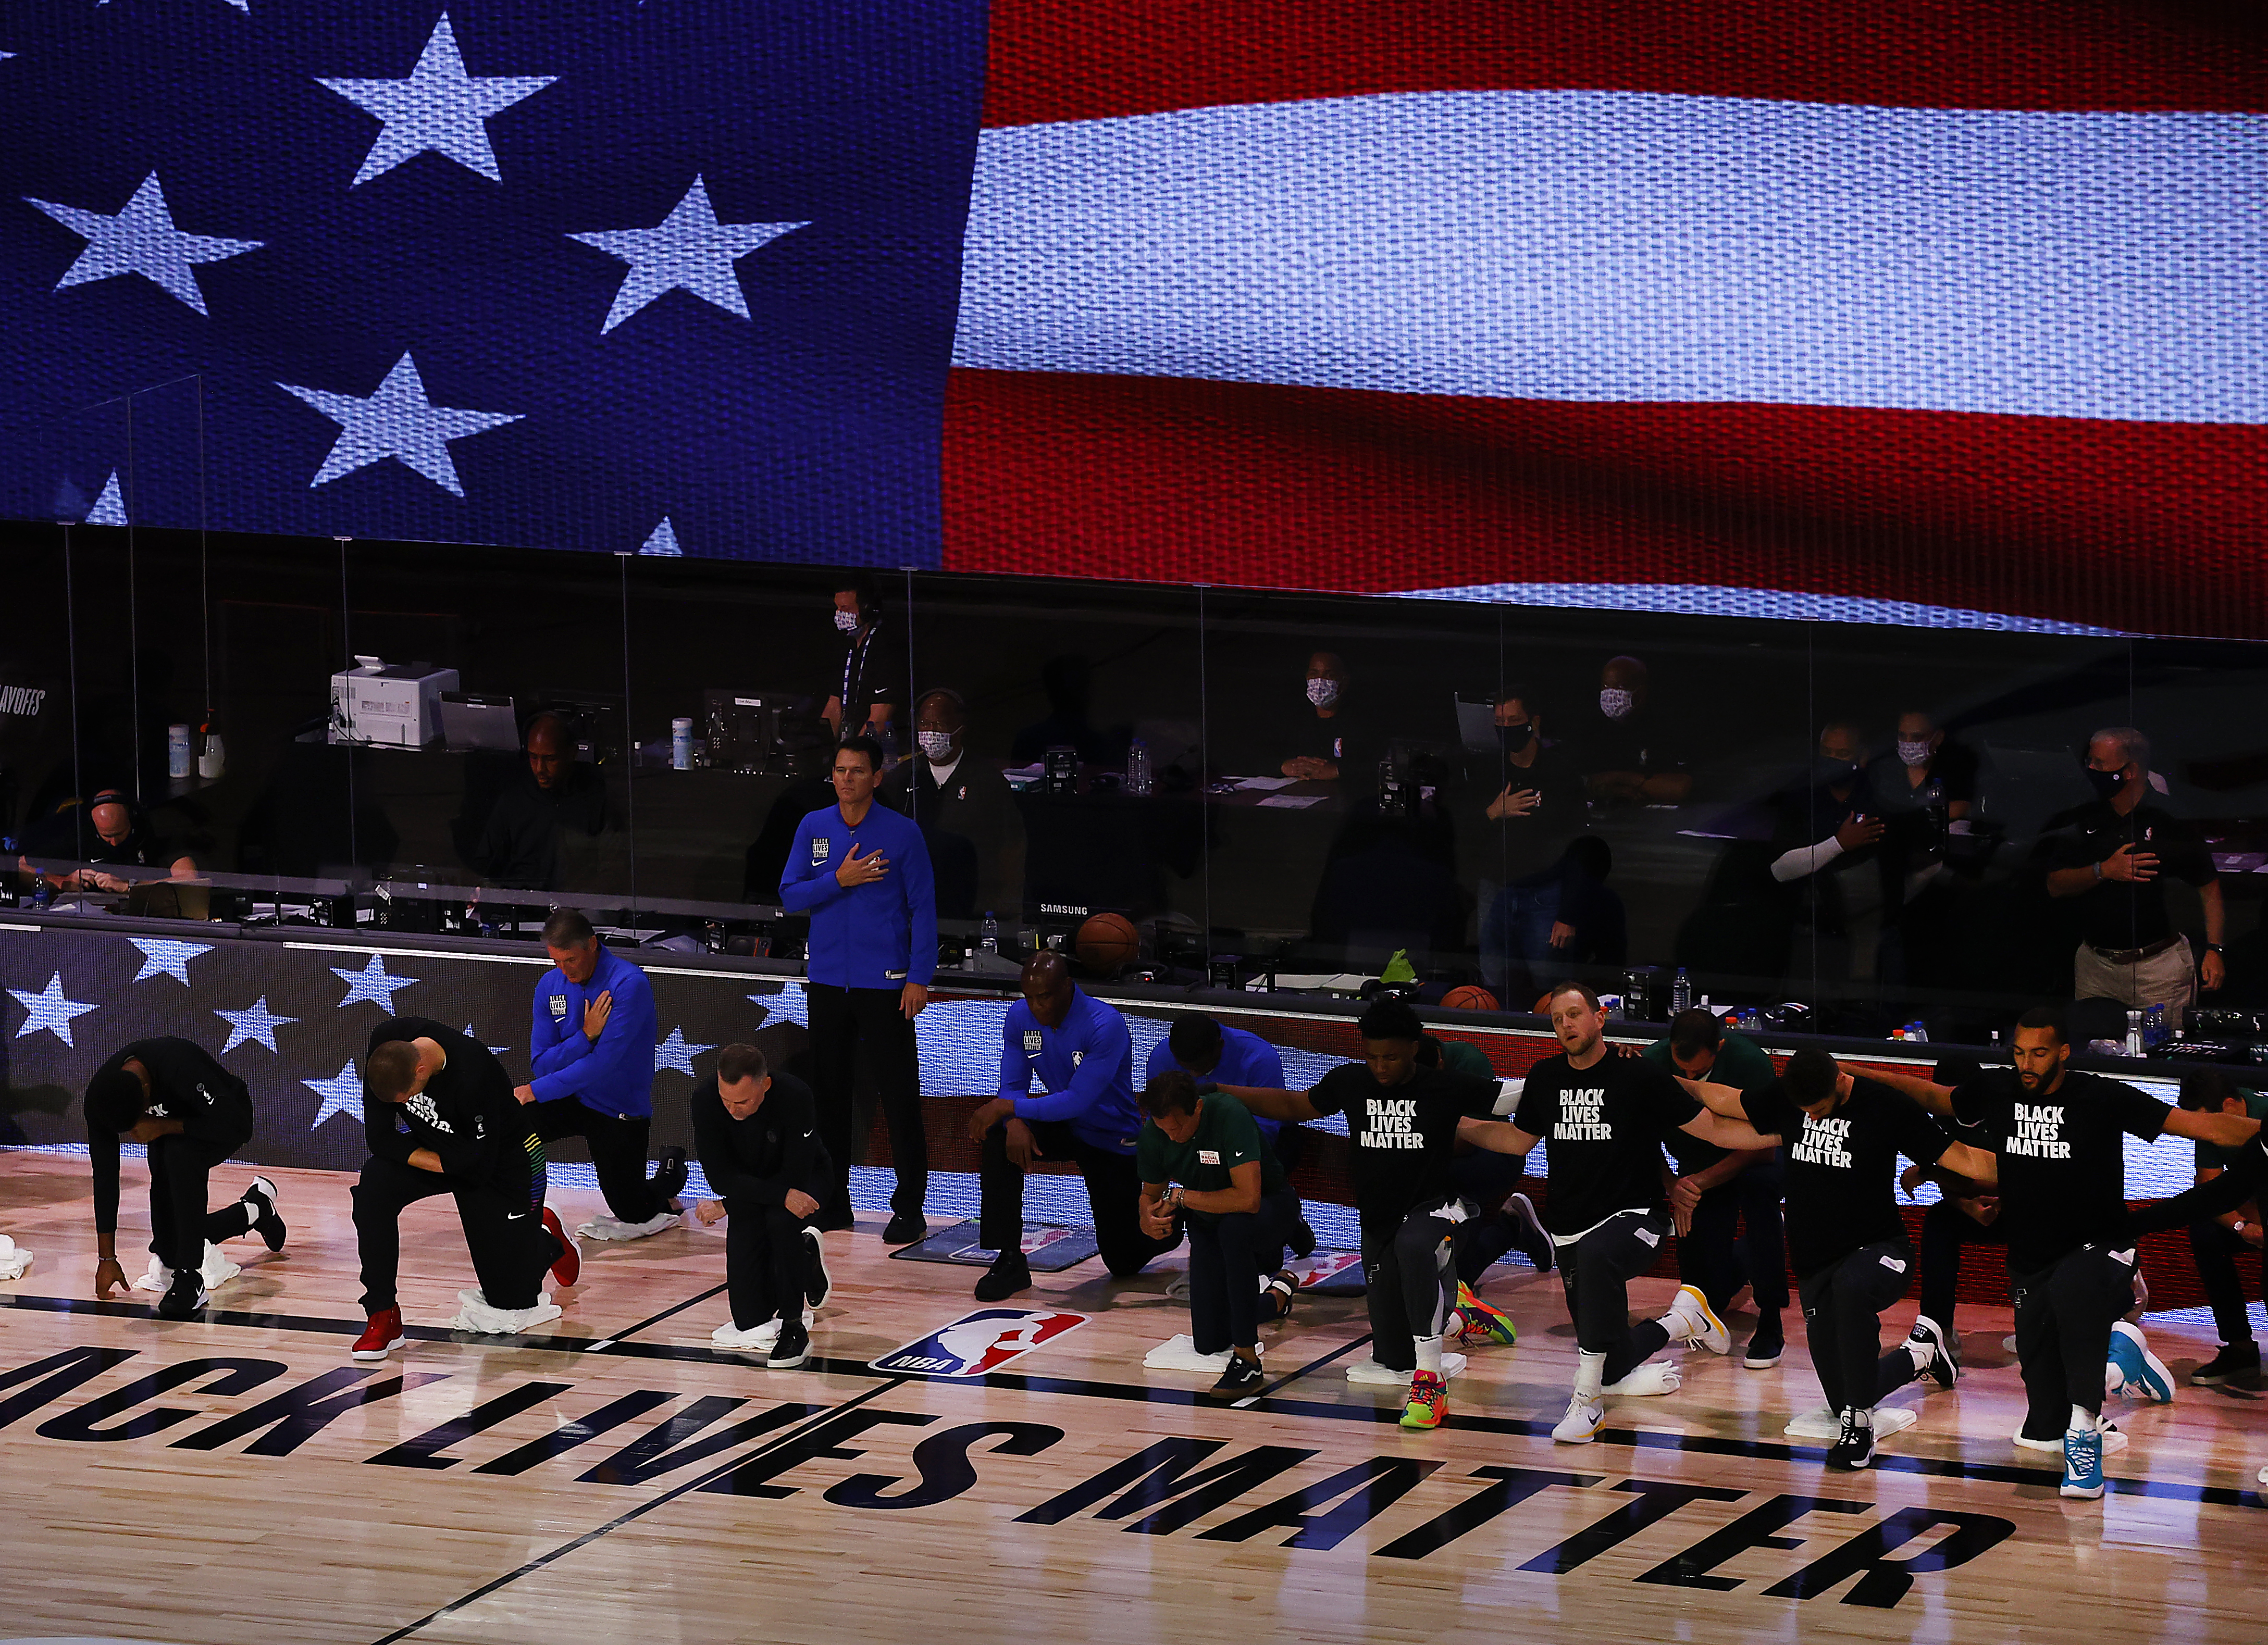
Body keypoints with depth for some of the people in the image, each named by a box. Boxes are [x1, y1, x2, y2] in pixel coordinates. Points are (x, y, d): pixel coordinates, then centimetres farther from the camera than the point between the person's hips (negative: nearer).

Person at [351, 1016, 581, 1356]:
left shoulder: (474, 1077, -39)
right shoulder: (386, 1042, -24)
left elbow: (477, 1165, -29)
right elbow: (379, 1134, -17)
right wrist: (425, 1158, -25)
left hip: (505, 1160, -4)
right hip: (433, 1146, 5)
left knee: (511, 1299, 1)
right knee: (372, 1188, -27)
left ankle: (547, 1237, 38)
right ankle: (383, 1318, -17)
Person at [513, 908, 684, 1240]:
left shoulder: (630, 984, -23)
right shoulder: (550, 985, -4)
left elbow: (603, 1063, -26)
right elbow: (541, 1063, -5)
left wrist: (536, 1091, -26)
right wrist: (586, 1035, -23)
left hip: (621, 1112, -4)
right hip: (570, 1099, 4)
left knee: (633, 1215, 3)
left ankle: (671, 1170, 36)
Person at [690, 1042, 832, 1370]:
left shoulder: (795, 1097, -34)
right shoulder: (705, 1098, -27)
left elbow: (796, 1177, -31)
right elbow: (719, 1176, -26)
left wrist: (726, 1206, -25)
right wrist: (782, 1195, -38)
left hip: (807, 1179, -3)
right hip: (750, 1187, 3)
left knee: (781, 1219, -39)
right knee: (749, 1319, -3)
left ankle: (794, 1327, -22)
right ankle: (805, 1255, 28)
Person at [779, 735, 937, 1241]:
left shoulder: (902, 833, -4)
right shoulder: (813, 828, 6)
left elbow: (923, 908, -4)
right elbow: (790, 895, 4)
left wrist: (920, 978, -10)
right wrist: (838, 880, -13)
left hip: (884, 984, -4)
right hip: (827, 981, 4)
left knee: (900, 1096, -5)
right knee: (827, 1093, 9)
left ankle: (909, 1209, -1)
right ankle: (832, 1202, 18)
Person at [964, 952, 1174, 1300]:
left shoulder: (1106, 1026, -30)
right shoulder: (1020, 1018, -12)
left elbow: (1078, 1101, -34)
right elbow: (1012, 1086, -9)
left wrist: (1007, 1106, -37)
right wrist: (1015, 1122, -32)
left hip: (1113, 1140, -4)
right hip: (1063, 1127, 4)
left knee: (1123, 1263, 1)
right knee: (999, 1136, -28)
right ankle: (1009, 1262, -20)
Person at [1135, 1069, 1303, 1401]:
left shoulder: (1229, 1115, -34)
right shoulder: (1154, 1133, -16)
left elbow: (1248, 1199, -41)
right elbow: (1151, 1193, 2)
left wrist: (1181, 1197, -31)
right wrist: (1148, 1219, -22)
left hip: (1270, 1208, -6)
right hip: (1208, 1219, 6)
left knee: (1234, 1228, -43)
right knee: (1208, 1344, 5)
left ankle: (1247, 1361, -33)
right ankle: (1276, 1293, 39)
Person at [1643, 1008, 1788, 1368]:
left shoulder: (1751, 1062, -31)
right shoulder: (1652, 1064, -23)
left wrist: (1700, 1182, -37)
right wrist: (1672, 1189, -31)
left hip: (1751, 1159, -3)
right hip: (1697, 1162, 3)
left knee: (1759, 1186, -39)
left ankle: (1770, 1324, -28)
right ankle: (1739, 1262, 35)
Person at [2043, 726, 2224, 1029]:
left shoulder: (2172, 822, -5)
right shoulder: (2084, 822, 8)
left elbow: (2209, 888, -2)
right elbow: (2055, 886, 6)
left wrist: (2214, 950, -11)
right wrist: (2103, 871, -11)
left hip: (2159, 968, -4)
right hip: (2095, 966, 4)